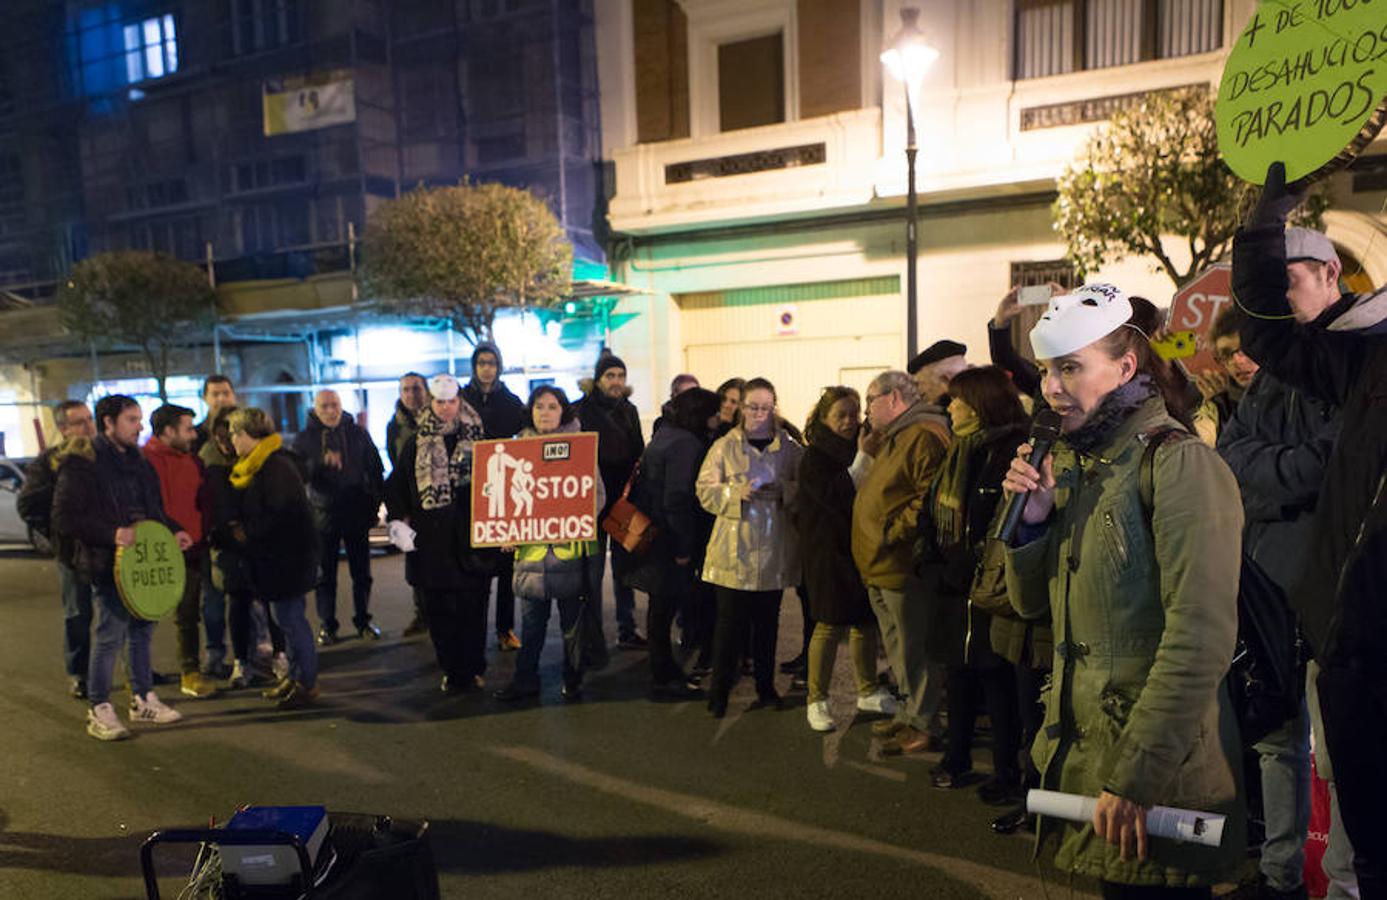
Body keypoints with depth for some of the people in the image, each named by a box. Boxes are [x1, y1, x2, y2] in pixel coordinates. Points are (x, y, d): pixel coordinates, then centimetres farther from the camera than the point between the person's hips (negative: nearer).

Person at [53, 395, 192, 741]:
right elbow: (64, 518, -15)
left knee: (142, 629, 14)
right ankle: (99, 711, 10)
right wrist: (111, 534, -26)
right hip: (108, 565, -8)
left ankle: (143, 699, 27)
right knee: (111, 635, -3)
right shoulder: (81, 463, -10)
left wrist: (173, 530, 7)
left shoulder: (136, 461, 15)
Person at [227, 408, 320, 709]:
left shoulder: (276, 467, -17)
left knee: (290, 617, -5)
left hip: (287, 556, -10)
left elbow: (279, 514, -22)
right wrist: (243, 529, 7)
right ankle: (295, 676, 25)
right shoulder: (259, 465, 15)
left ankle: (306, 682, 4)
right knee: (287, 617, 15)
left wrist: (248, 534, -11)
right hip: (275, 555, 10)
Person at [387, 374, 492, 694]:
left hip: (471, 536, -1)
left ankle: (472, 669, 17)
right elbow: (397, 486, 15)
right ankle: (451, 670, 17)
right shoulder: (416, 444, 9)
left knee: (472, 607, 3)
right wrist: (399, 519, 3)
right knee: (439, 610, 5)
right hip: (431, 539, 1)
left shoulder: (479, 439, 5)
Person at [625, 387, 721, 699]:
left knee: (662, 605, 18)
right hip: (669, 541, -10)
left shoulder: (665, 435, 13)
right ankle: (664, 679, 12)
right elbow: (677, 500, -23)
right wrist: (683, 549, -16)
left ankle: (666, 671, 31)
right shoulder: (686, 444, -18)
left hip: (652, 533, 10)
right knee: (664, 607, 0)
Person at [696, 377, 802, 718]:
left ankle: (766, 687, 25)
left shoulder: (789, 447, 8)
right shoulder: (724, 446, 3)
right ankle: (719, 691, 11)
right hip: (733, 551, -2)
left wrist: (782, 489, -14)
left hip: (774, 550, 2)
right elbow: (705, 491, -1)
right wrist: (737, 492, -18)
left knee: (767, 622, 11)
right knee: (731, 622, -1)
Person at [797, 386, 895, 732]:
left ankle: (868, 691, 28)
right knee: (831, 625, -3)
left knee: (866, 621, 12)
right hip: (829, 551, -6)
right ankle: (817, 700, 9)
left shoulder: (860, 450, 11)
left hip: (861, 548, 6)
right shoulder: (815, 458, -7)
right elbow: (838, 499, -19)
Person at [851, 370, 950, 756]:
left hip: (903, 566, -11)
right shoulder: (893, 439, 20)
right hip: (879, 567, 11)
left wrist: (893, 532, -20)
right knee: (897, 648, 19)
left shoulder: (925, 436, -15)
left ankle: (921, 724, 13)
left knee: (914, 649, 1)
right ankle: (909, 712, 32)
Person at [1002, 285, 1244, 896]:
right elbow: (1032, 600, 10)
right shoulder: (1071, 462, 8)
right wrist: (1033, 517, -7)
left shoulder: (1180, 463, -16)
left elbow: (1200, 642, -23)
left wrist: (1136, 778, -23)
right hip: (1081, 745, 7)